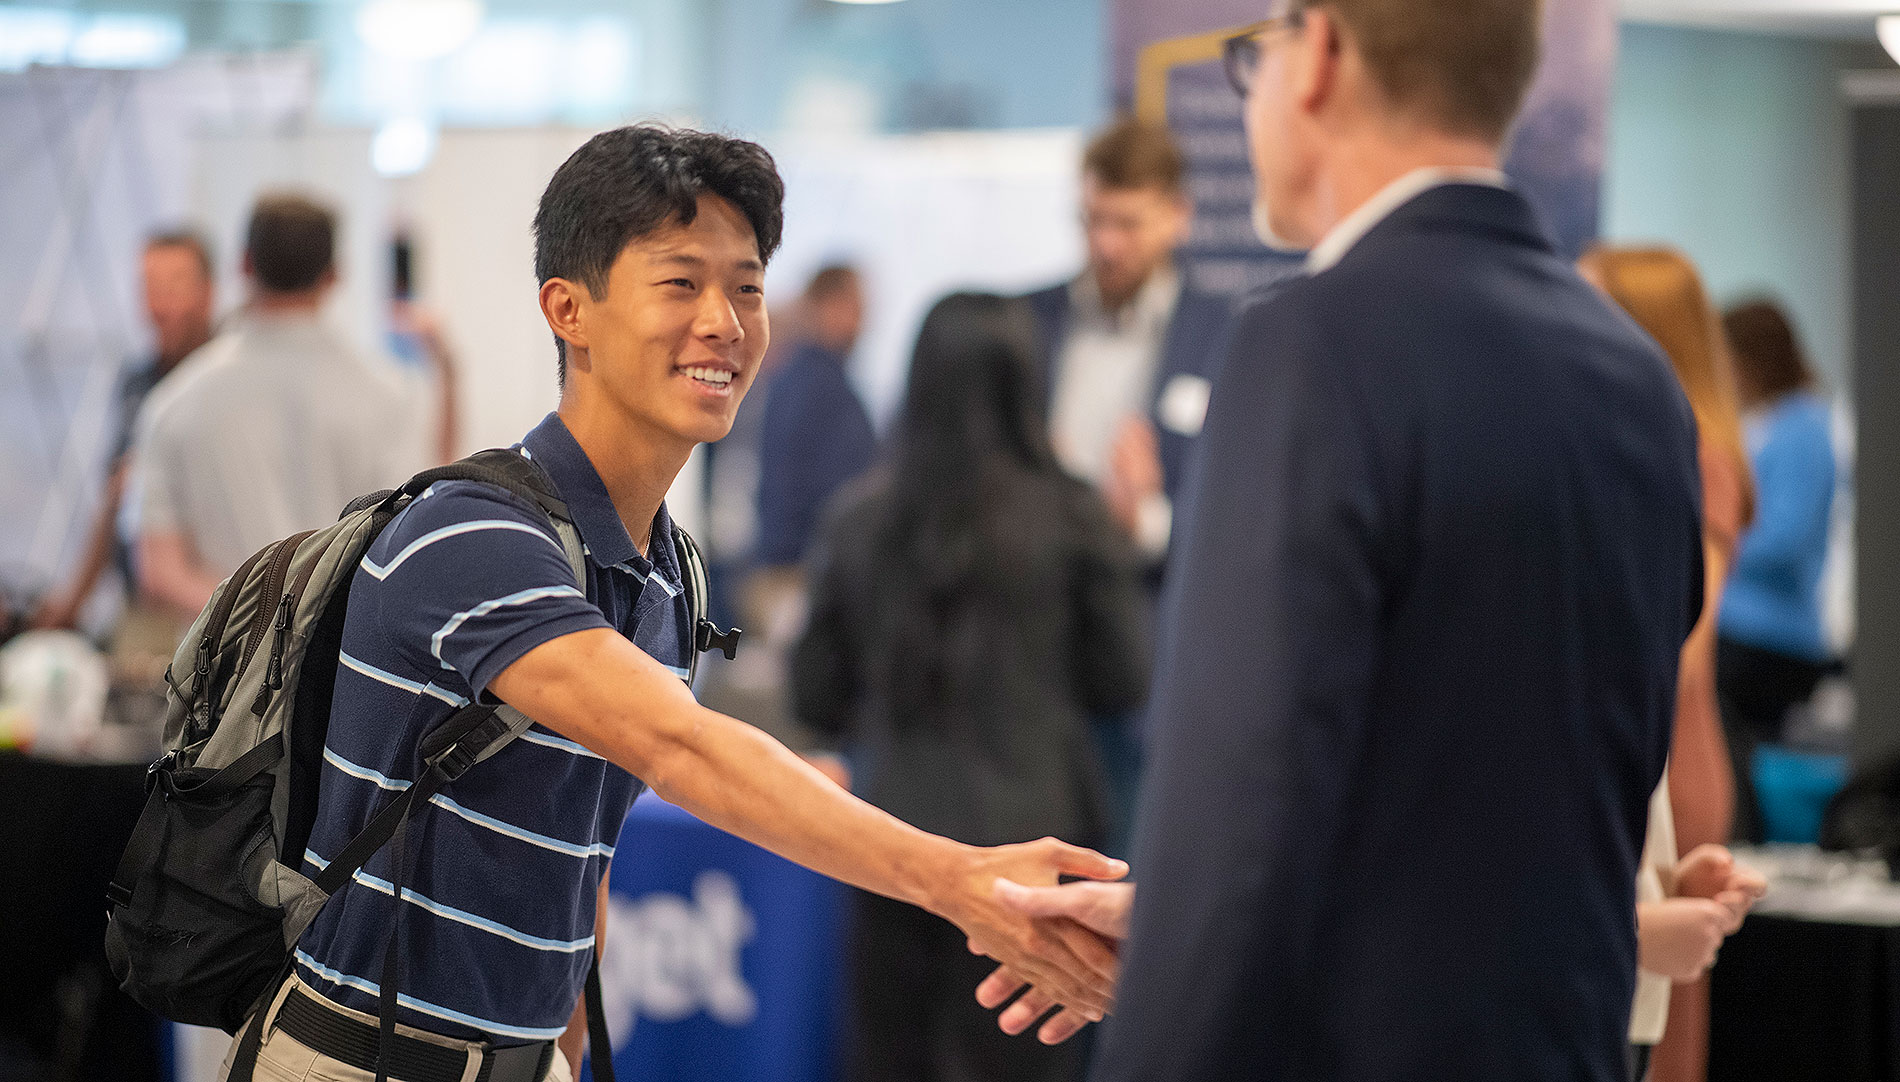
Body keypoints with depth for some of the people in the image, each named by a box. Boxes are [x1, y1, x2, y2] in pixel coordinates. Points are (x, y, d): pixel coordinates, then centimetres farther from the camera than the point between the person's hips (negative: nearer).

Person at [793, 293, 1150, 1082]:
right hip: (1030, 837, -2)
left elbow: (818, 699, 6)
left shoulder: (861, 519, -2)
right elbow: (1123, 683, 2)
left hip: (895, 834, 2)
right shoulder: (1069, 518, -8)